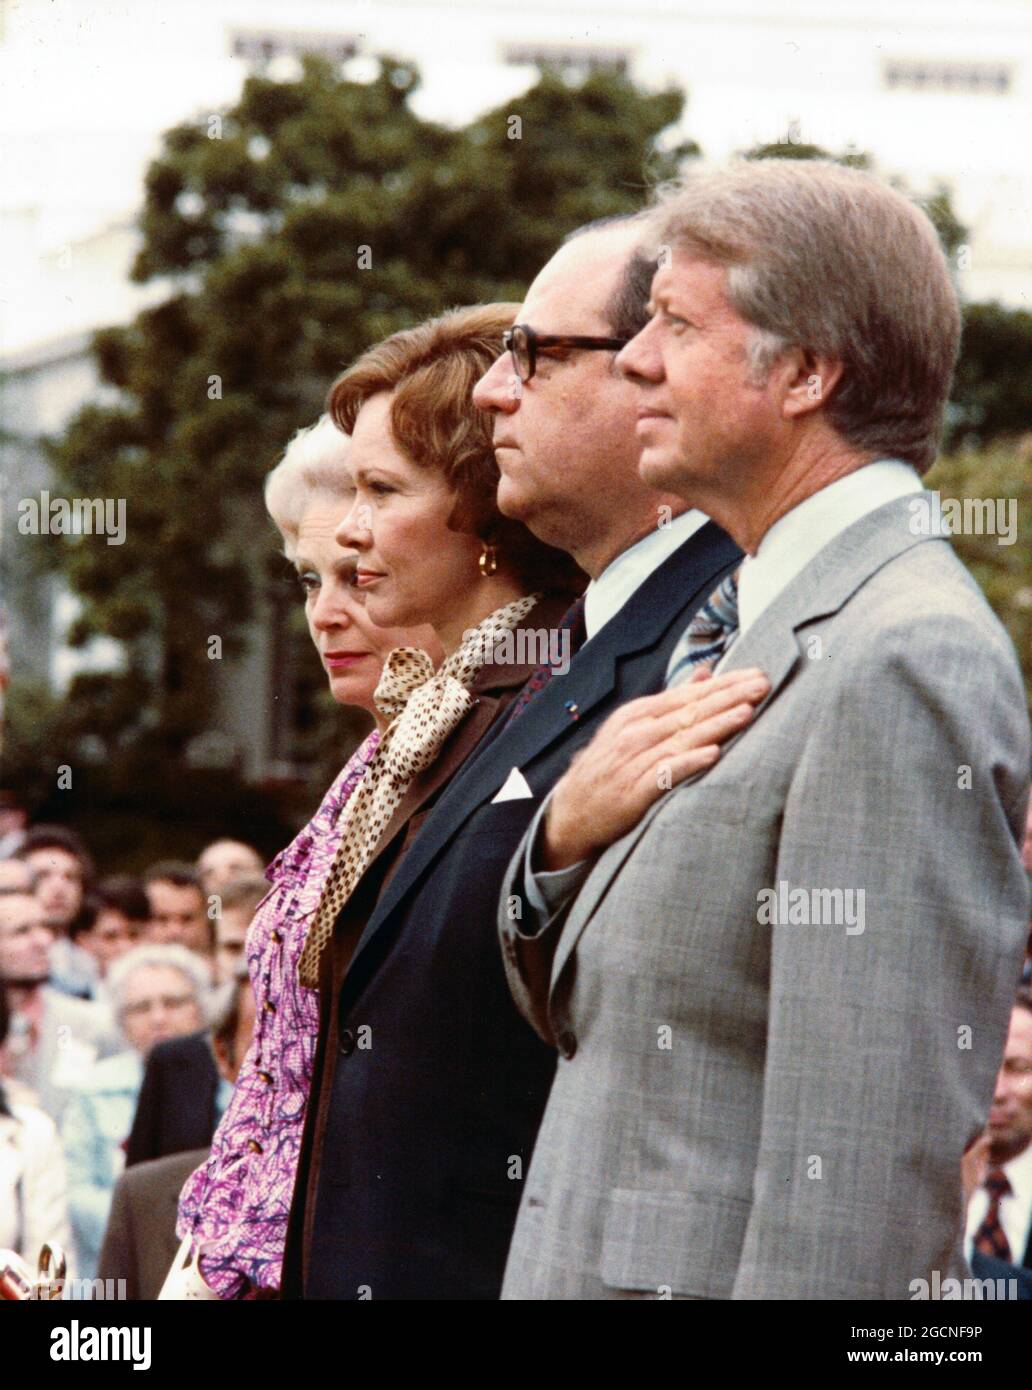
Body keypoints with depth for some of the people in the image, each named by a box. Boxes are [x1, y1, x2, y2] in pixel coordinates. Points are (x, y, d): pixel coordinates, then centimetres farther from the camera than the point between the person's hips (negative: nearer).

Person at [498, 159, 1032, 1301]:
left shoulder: (907, 663, -17)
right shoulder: (731, 626, 14)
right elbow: (579, 1014, 17)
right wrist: (565, 834, -1)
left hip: (717, 1271, -9)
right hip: (581, 1265, 9)